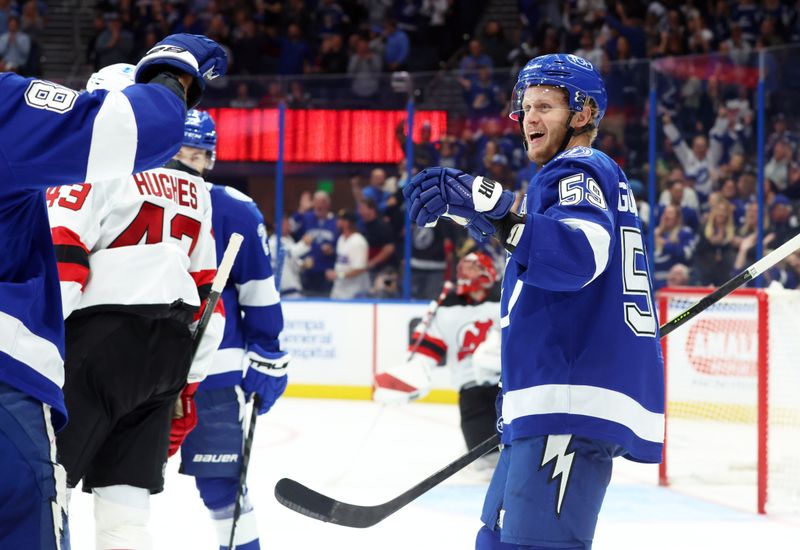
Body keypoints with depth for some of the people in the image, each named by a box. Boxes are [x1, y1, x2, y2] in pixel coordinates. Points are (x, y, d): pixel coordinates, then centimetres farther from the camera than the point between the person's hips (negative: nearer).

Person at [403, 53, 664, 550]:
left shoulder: (579, 171, -6)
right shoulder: (604, 180, 26)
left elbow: (579, 253, -28)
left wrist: (492, 207, -38)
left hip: (573, 411, -11)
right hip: (547, 413, 11)